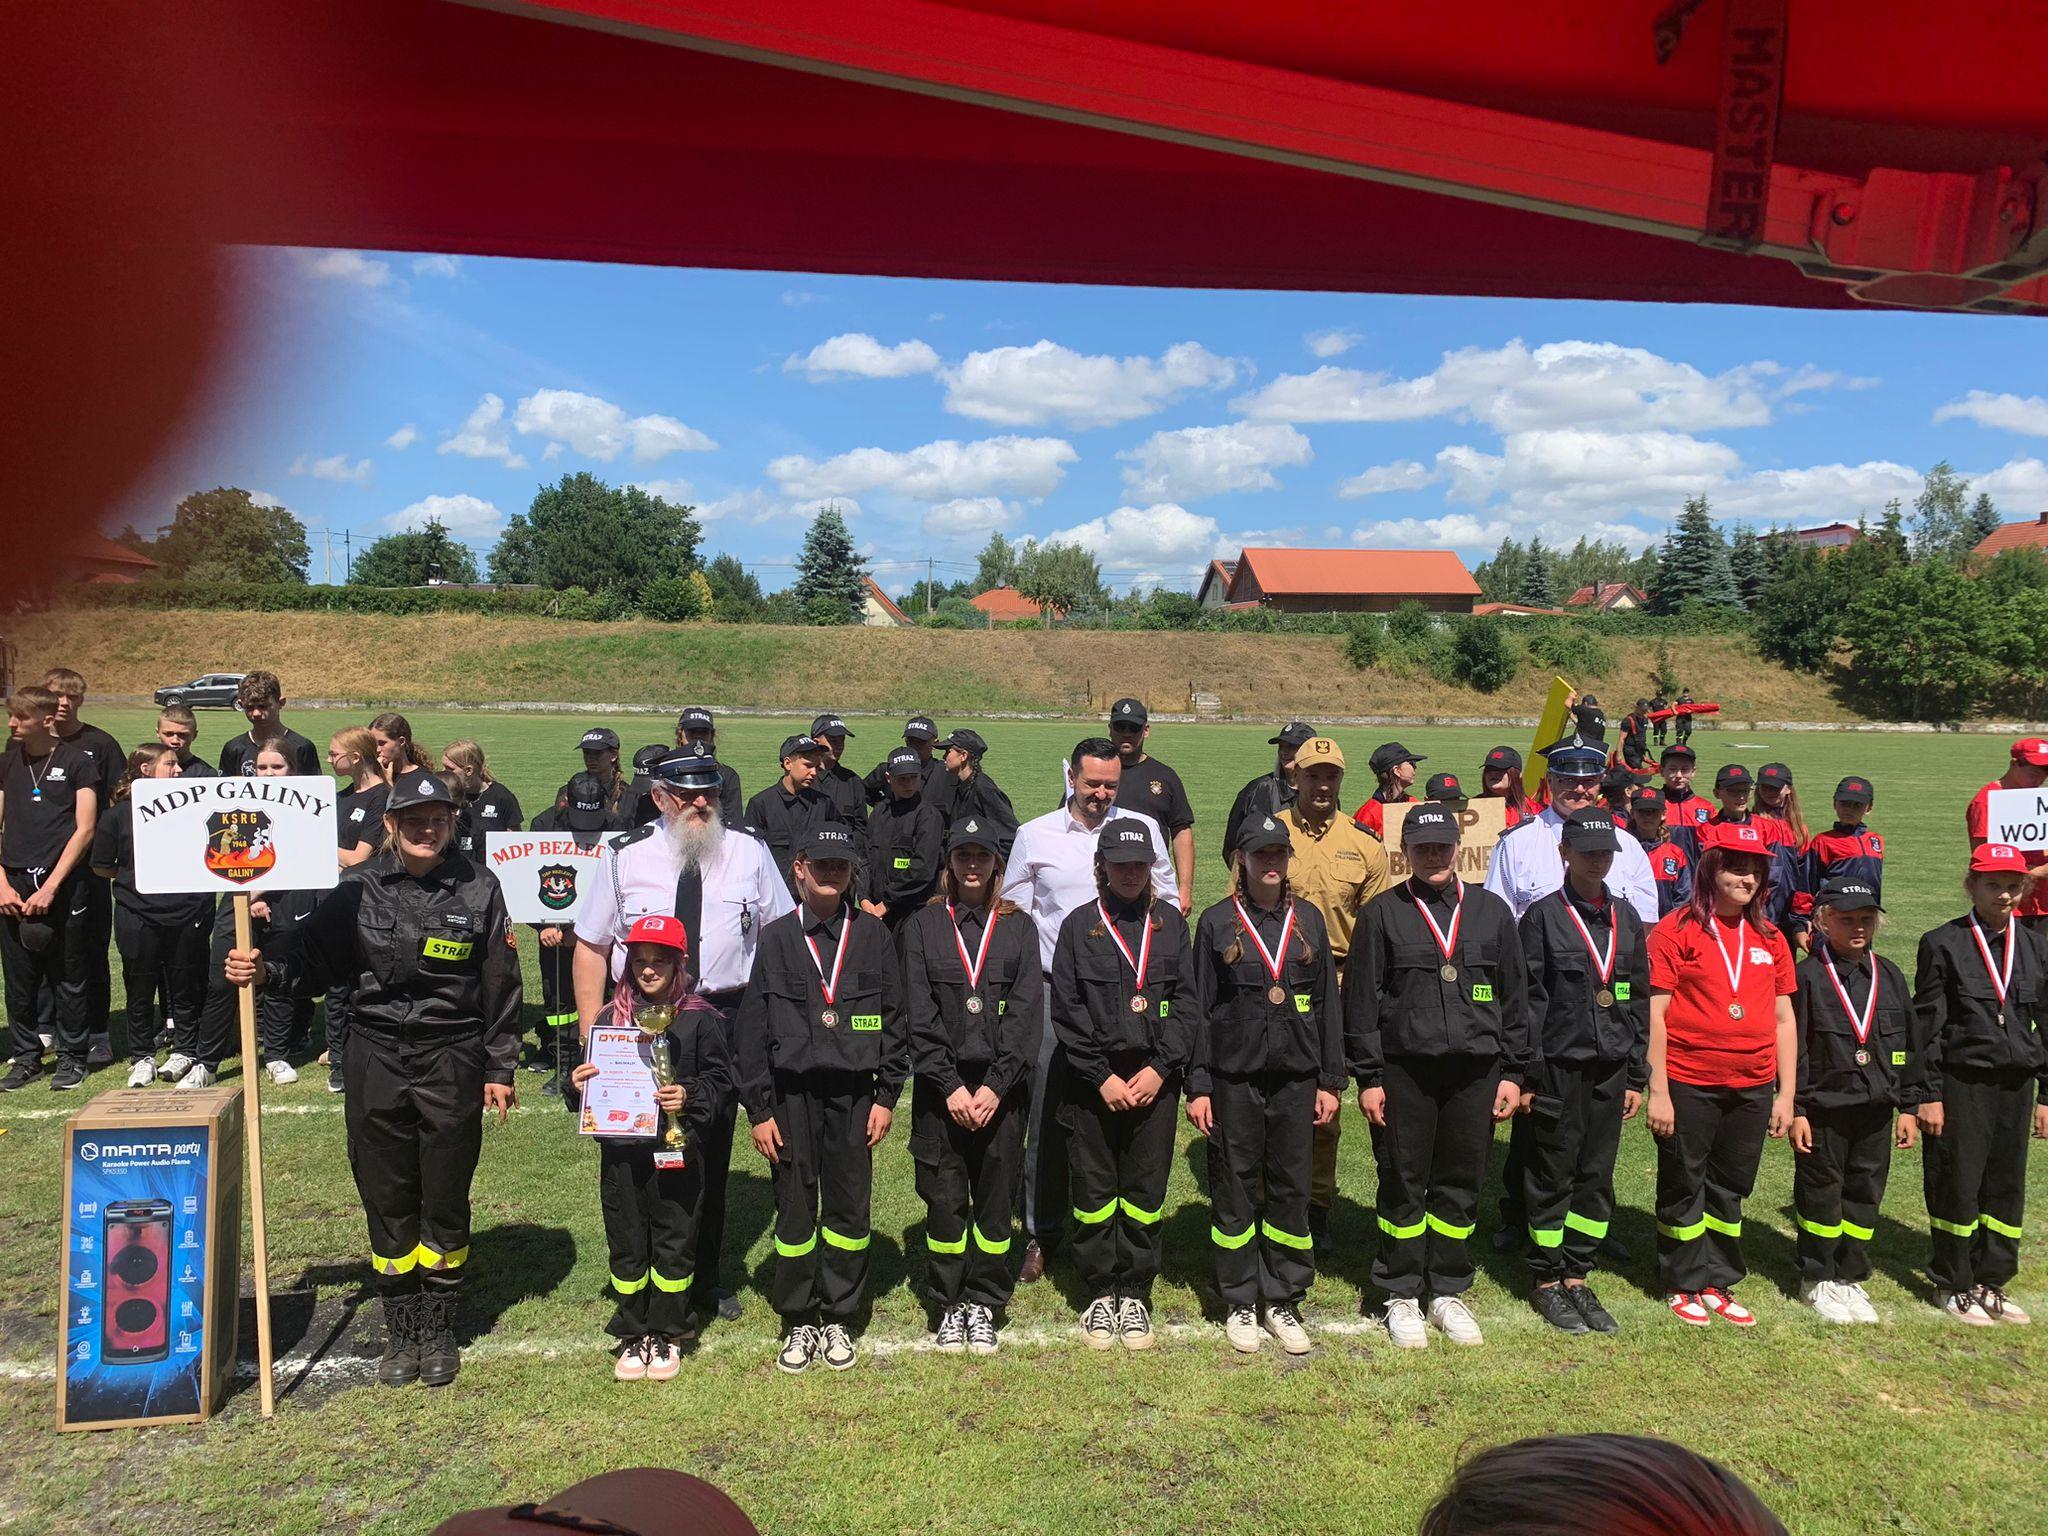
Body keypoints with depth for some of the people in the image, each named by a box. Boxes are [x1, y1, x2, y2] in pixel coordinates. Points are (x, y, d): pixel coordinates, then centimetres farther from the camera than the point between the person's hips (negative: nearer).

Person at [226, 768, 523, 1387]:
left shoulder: (478, 889, -3)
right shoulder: (358, 889, 0)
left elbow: (501, 985, 0)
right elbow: (314, 960, 4)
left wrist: (499, 1070, 1)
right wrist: (265, 970, -17)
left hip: (452, 1063, -1)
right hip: (377, 1062, 1)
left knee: (446, 1202, 8)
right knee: (386, 1201, 10)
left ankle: (438, 1331, 26)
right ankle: (401, 1332, 26)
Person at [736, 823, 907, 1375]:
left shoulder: (873, 935, 3)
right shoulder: (776, 938, 1)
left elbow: (893, 1019, 5)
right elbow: (751, 1030, 2)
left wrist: (887, 1096, 1)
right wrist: (759, 1109, -2)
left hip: (854, 1095, 1)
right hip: (792, 1096, 0)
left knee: (849, 1209, 7)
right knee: (795, 1210, 7)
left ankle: (838, 1318, 22)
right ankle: (798, 1322, 22)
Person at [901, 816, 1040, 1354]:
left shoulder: (1018, 927, 7)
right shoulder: (923, 925, 5)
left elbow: (1026, 1013, -1)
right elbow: (919, 1015, -2)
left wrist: (995, 1086, -10)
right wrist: (950, 1086, -10)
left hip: (1001, 1088, 1)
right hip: (939, 1087, 0)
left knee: (996, 1198, 6)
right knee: (944, 1199, 4)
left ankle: (983, 1304, 21)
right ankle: (948, 1305, 21)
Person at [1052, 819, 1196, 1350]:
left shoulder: (1170, 922, 7)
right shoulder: (1080, 925, 2)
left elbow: (1187, 1002, 4)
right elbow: (1067, 1011, -2)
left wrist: (1161, 1068, -7)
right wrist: (1103, 1077, -9)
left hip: (1155, 1079, 1)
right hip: (1092, 1081, -1)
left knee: (1145, 1192, 6)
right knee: (1094, 1191, 6)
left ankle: (1135, 1294, 22)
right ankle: (1100, 1294, 21)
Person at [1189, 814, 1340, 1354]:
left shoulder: (1308, 920, 7)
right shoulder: (1217, 922, 0)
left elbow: (1329, 1004, 10)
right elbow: (1199, 1009, 0)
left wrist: (1331, 1081, 5)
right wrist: (1197, 1087, -4)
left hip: (1296, 1079, 2)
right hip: (1234, 1080, -2)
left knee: (1291, 1191, 8)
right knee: (1234, 1192, 6)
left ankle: (1283, 1300, 23)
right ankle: (1239, 1304, 20)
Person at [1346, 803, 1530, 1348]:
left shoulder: (1491, 911, 9)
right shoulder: (1383, 914, 1)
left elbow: (1514, 996, 11)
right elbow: (1361, 1001, 0)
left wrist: (1514, 1073, 6)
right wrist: (1367, 1077, -4)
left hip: (1475, 1072, 2)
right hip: (1404, 1072, -2)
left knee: (1460, 1186, 10)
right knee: (1403, 1185, 6)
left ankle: (1448, 1291, 25)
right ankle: (1402, 1294, 20)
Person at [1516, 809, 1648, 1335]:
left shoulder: (1626, 919, 9)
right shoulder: (1543, 917, -6)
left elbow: (1638, 1000, 12)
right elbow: (1528, 1001, -8)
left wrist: (1636, 1076, 10)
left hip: (1609, 1070, 5)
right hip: (1558, 1068, -5)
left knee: (1596, 1178, 11)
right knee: (1553, 1177, 4)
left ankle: (1577, 1277, 23)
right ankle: (1547, 1282, 17)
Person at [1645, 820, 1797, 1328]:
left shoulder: (1770, 939, 8)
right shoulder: (1676, 931, -7)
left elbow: (1784, 1019, 11)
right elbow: (1654, 1014, -10)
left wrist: (1785, 1094, 7)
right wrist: (1657, 1091, -13)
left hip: (1752, 1087, 5)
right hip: (1689, 1085, -4)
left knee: (1730, 1189, 14)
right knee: (1683, 1187, 8)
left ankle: (1719, 1282, 29)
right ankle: (1684, 1285, 22)